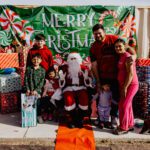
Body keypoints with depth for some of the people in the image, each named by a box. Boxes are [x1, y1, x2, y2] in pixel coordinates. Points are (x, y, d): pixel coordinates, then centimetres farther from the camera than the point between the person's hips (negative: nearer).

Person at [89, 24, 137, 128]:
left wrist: (134, 54, -32)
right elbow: (94, 65, -4)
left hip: (116, 75, -1)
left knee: (116, 97, 7)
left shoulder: (113, 39, -7)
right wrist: (98, 82, -7)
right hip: (102, 77, 2)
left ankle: (114, 116, 28)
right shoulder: (93, 48, -1)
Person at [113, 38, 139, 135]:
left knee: (123, 105, -6)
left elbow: (131, 74, -22)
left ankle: (123, 128, 5)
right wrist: (123, 87, 13)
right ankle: (130, 125, 30)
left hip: (130, 85, -9)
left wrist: (125, 88, -22)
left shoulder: (127, 57, -17)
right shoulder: (121, 57, 12)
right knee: (128, 105, 16)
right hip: (124, 85, 9)